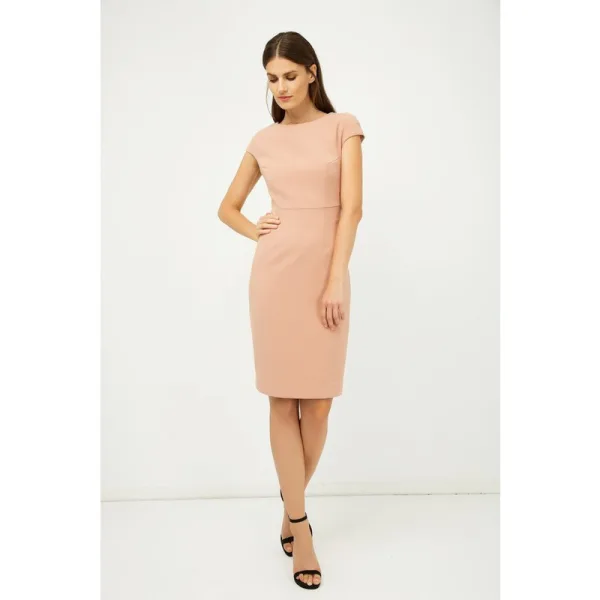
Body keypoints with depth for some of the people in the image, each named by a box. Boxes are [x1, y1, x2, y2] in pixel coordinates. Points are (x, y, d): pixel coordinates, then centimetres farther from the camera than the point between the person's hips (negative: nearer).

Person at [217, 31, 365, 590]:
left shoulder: (342, 126, 6)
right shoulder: (264, 140, 12)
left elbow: (351, 207, -3)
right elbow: (227, 207, 22)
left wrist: (335, 281, -11)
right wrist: (253, 230, 0)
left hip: (326, 273, -1)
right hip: (275, 272, 2)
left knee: (317, 404, 3)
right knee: (283, 401, 1)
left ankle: (291, 507, 27)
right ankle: (300, 526, 12)